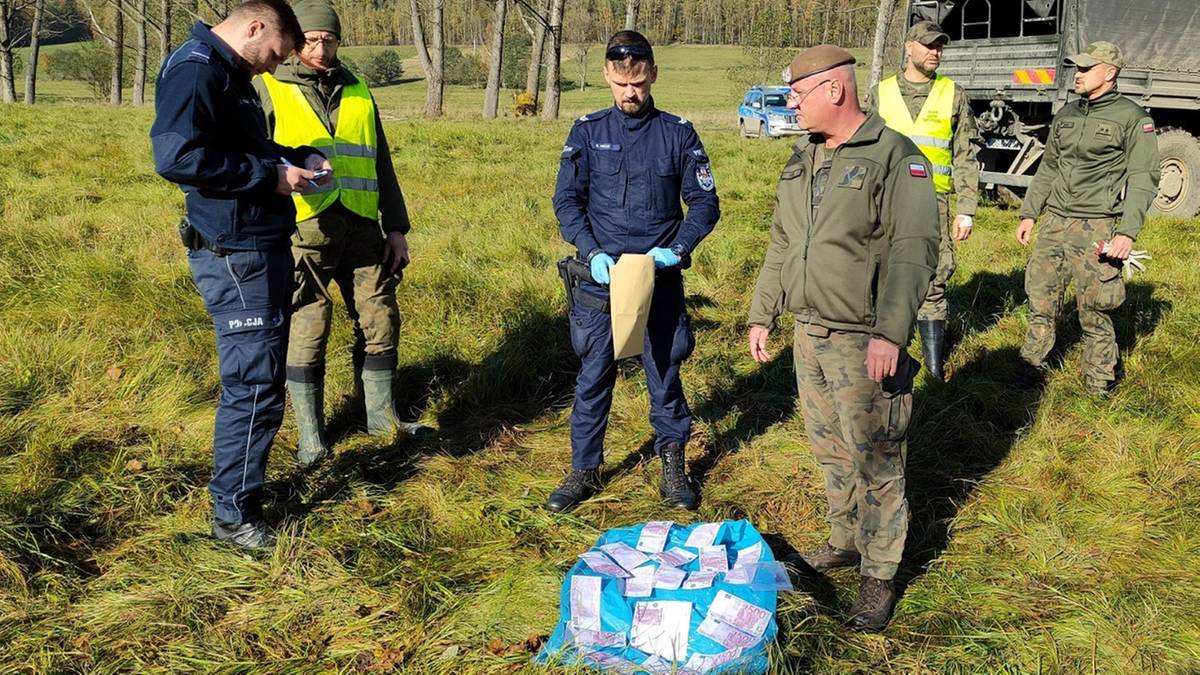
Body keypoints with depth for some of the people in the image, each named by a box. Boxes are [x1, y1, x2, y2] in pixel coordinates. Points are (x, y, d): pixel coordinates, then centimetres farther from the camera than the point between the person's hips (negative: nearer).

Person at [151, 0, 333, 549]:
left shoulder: (231, 74, 17)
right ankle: (234, 514, 7)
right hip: (234, 256, -10)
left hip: (262, 249, 10)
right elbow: (176, 157, -28)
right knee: (254, 384, -5)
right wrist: (272, 174, -21)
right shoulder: (195, 69, -15)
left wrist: (299, 158, 9)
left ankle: (244, 485, 31)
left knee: (261, 377, 17)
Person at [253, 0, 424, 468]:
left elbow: (382, 164, 19)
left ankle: (380, 415, 25)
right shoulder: (268, 90, 4)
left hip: (361, 228, 4)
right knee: (307, 330, 0)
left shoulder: (358, 92, 16)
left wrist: (396, 227, 13)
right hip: (303, 229, -4)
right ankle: (310, 435, 13)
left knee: (380, 320, 8)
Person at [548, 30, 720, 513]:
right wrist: (592, 252, -13)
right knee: (593, 376, 6)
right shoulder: (588, 131, 3)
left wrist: (677, 249, -13)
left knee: (664, 373, 8)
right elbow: (566, 200, 1)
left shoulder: (678, 133, 2)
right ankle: (584, 471, 19)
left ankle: (673, 466, 24)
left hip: (661, 278, 0)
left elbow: (704, 203, 3)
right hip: (601, 275, 1)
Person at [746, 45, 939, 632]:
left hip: (865, 341, -7)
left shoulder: (896, 157, -12)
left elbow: (912, 251, -19)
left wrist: (889, 332, -26)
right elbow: (780, 246, 19)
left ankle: (880, 574, 15)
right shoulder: (801, 160, 12)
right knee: (829, 449, 18)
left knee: (875, 460, 1)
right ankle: (846, 541, 36)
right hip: (809, 333, 7)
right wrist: (761, 314, 16)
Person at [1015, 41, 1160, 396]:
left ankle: (1099, 387, 13)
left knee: (1094, 311, 0)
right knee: (1040, 300, 7)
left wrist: (1128, 232, -17)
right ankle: (1031, 373, 20)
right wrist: (1029, 214, 17)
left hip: (1096, 228, -5)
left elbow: (1143, 179, -8)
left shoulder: (1133, 118, -3)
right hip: (1054, 221, 6)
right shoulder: (1066, 114, 15)